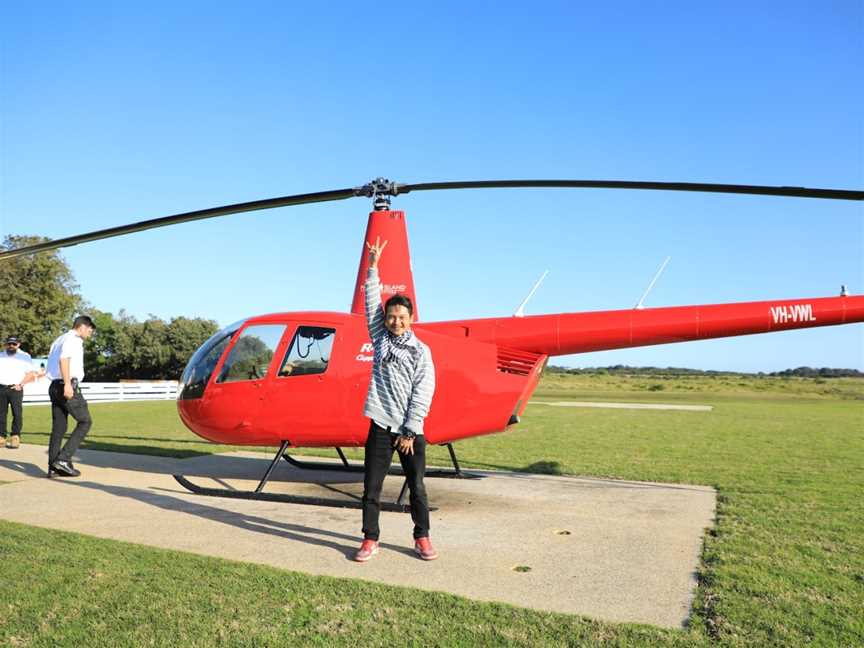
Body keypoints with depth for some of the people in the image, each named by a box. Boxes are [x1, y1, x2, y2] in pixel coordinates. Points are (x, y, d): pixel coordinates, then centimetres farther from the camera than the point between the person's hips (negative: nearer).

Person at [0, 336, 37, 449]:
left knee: (17, 413, -11)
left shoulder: (25, 356, 9)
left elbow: (30, 374, 4)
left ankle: (15, 437, -10)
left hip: (15, 388, -3)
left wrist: (21, 385, -8)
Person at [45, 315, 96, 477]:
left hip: (55, 386, 9)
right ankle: (63, 458, -8)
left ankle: (53, 467, 9)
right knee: (85, 422, -1)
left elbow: (52, 363, 20)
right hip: (69, 387, -9)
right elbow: (64, 359, -22)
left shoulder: (59, 340, 24)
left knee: (58, 427, 9)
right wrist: (67, 384, -29)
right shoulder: (74, 339, -7)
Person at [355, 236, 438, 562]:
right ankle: (370, 539, 18)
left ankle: (422, 538, 22)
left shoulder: (421, 351, 0)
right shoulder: (380, 340, 7)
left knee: (417, 487, 7)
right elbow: (372, 304, 1)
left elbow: (422, 394, -5)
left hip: (410, 430, -1)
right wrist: (373, 267, -5)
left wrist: (410, 432, -10)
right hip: (381, 425, 2)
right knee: (371, 486, 5)